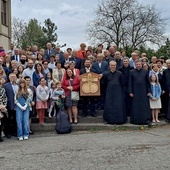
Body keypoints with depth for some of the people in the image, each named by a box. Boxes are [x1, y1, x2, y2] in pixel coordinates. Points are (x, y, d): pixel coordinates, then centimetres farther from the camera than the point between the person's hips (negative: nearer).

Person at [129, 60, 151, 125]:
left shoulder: (145, 72, 5)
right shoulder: (132, 72, 3)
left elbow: (148, 82, 7)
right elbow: (130, 83, 2)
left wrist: (149, 91, 1)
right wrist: (130, 92, -4)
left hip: (144, 91, 0)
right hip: (135, 91, 0)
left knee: (145, 106, -1)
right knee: (135, 106, 3)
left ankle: (147, 120, 1)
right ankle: (136, 120, 10)